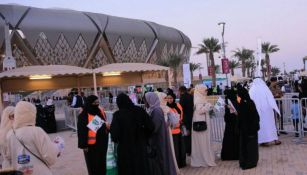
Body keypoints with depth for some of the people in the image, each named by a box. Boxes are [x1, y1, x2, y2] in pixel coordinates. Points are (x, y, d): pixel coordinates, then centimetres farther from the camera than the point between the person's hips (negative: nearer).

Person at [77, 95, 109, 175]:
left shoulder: (100, 111, 6)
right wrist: (83, 145, -14)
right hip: (91, 144, -6)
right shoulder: (84, 115, -14)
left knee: (102, 162, 16)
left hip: (102, 141, 6)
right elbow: (81, 131, -13)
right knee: (93, 163, 6)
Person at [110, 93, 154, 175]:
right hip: (140, 146, 3)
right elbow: (151, 127, -7)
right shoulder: (140, 110, -4)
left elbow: (114, 134, -18)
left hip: (125, 149, -2)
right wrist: (144, 138, 8)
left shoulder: (118, 114, -11)